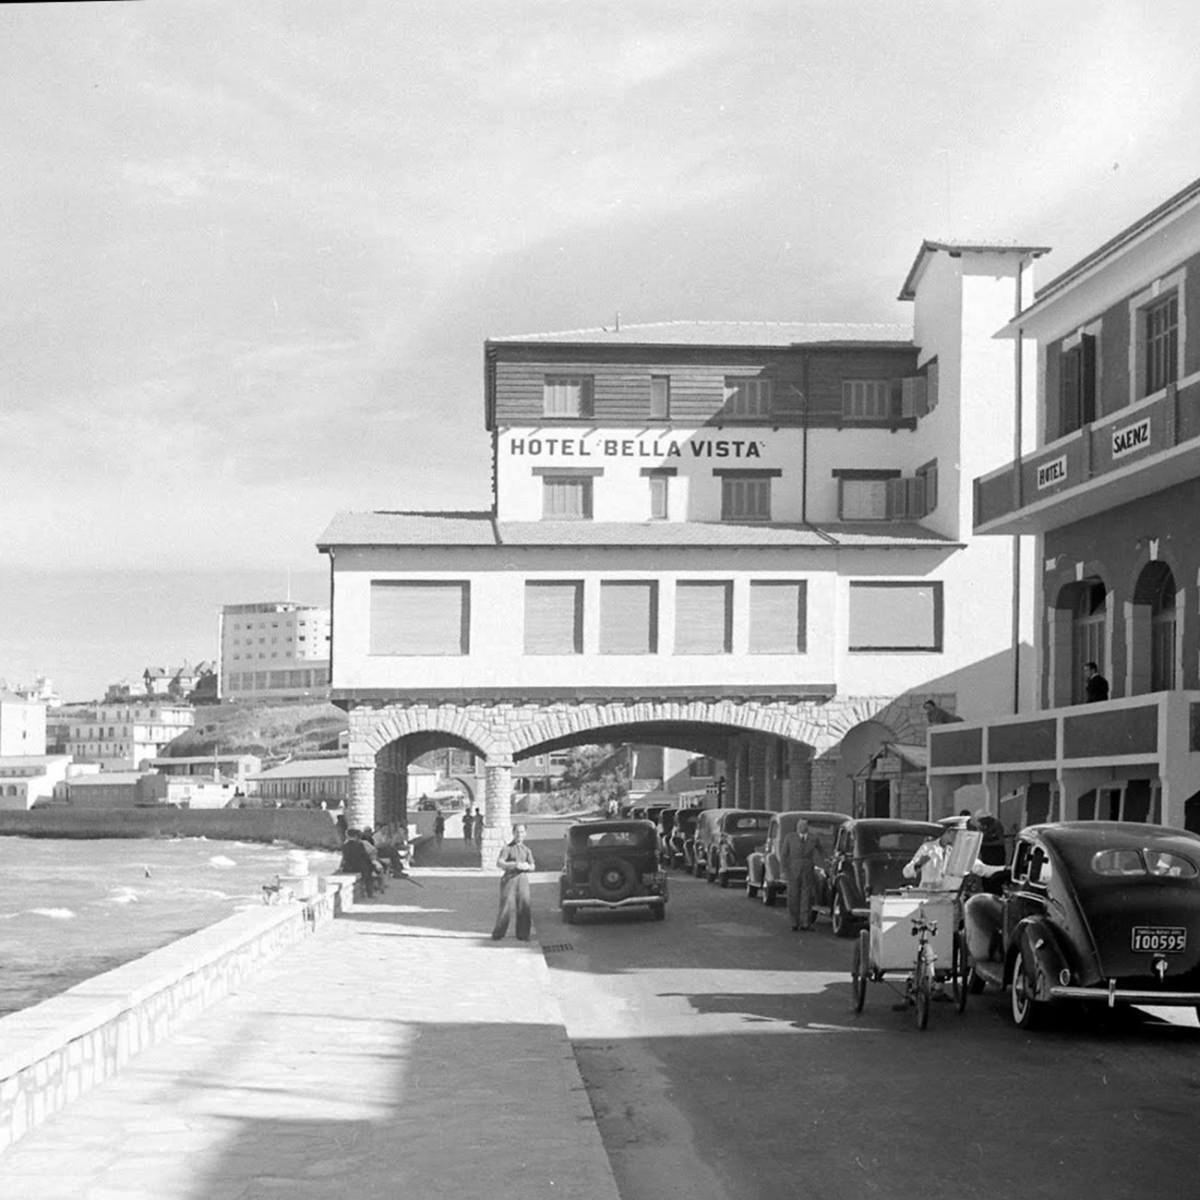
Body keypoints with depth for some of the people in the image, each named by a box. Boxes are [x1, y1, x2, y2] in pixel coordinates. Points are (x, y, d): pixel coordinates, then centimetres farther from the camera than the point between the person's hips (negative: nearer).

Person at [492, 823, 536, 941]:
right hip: (509, 879, -4)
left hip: (523, 879, 4)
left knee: (524, 907, -3)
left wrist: (527, 866, -10)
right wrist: (515, 865, -24)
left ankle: (522, 935, 7)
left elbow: (533, 867, 14)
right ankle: (497, 934, 4)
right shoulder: (507, 848, 0)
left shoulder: (527, 850, 15)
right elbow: (499, 863, -12)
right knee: (507, 906, -8)